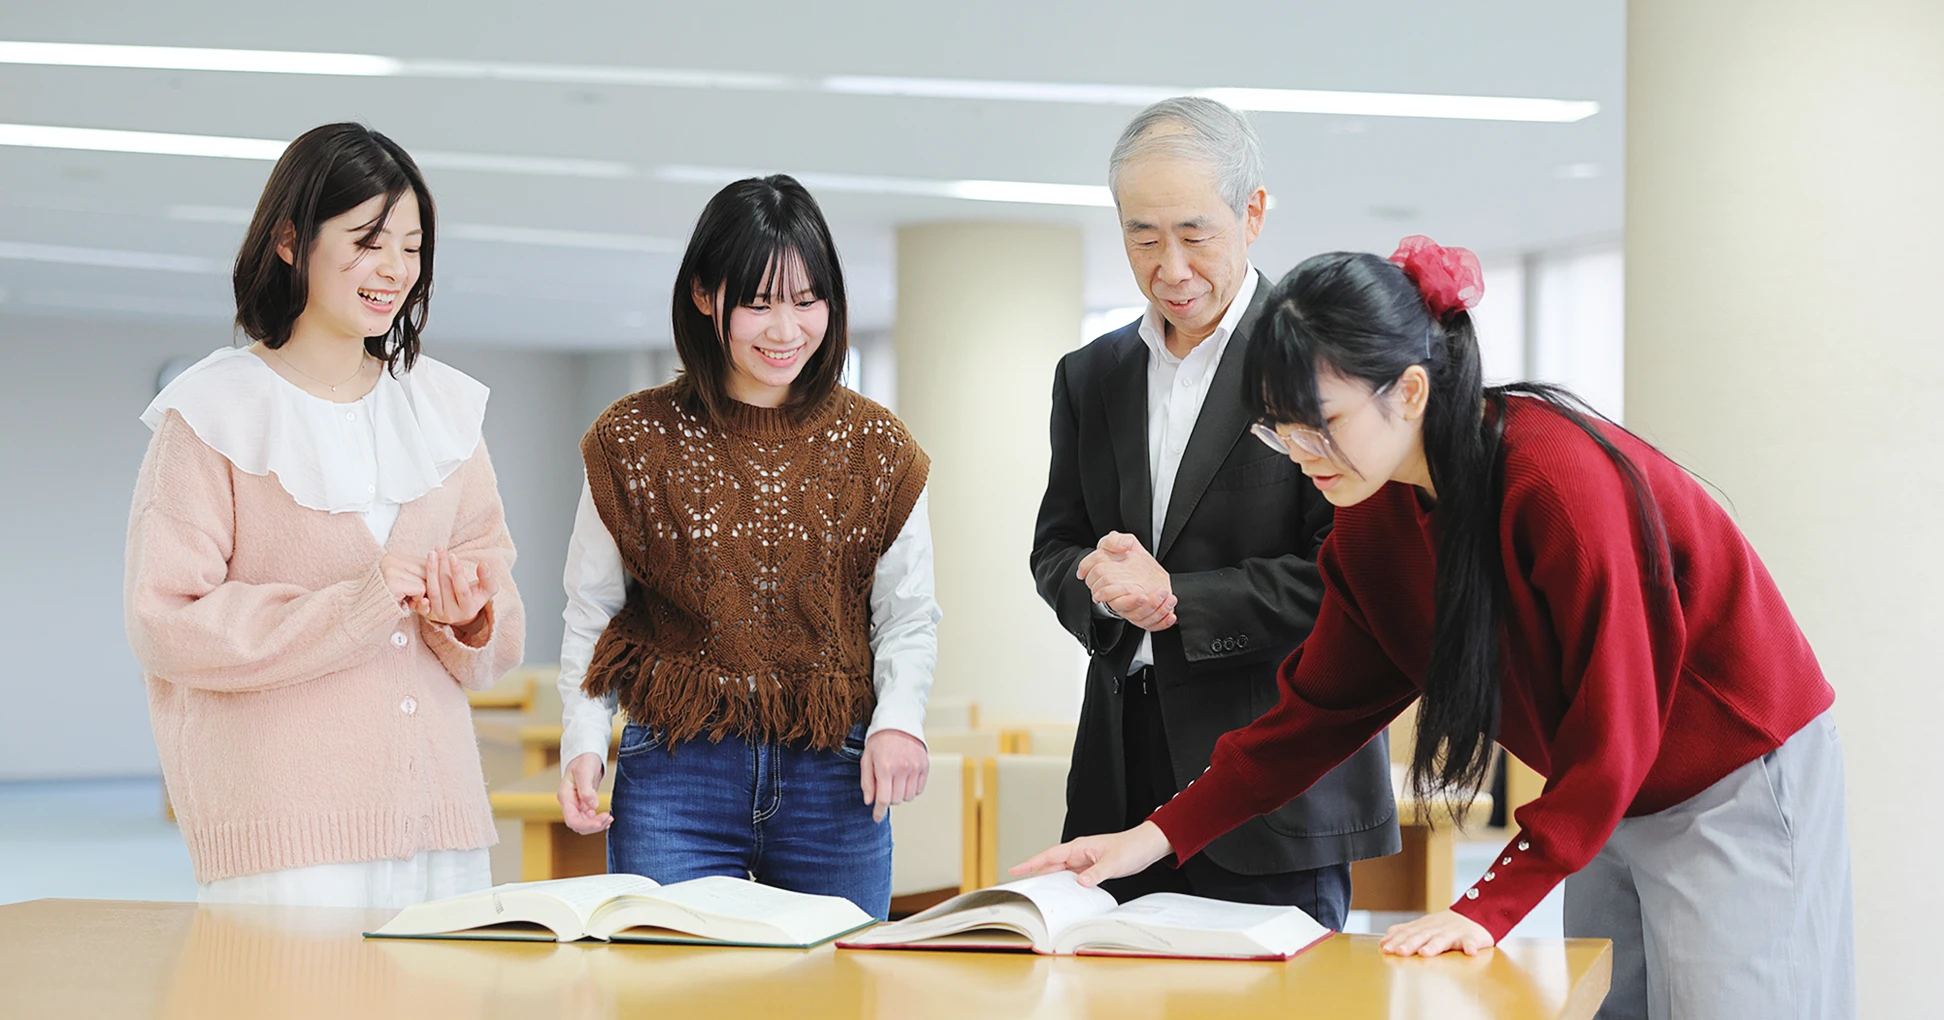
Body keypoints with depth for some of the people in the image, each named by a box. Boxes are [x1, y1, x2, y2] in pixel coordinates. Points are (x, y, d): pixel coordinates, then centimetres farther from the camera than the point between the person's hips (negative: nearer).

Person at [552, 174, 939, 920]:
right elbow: (591, 617, 7)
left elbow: (908, 616, 8)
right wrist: (584, 742, -7)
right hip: (677, 775, -1)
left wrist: (899, 718, -10)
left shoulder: (875, 447, 6)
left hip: (834, 779, 1)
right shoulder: (636, 440, 3)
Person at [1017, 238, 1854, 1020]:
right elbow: (1322, 707, 3)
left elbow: (1612, 737, -26)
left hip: (1739, 787, -7)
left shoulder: (1560, 481, -29)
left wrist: (1491, 906, -30)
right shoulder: (1374, 517, -4)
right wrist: (1160, 834, -5)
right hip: (1612, 811, 7)